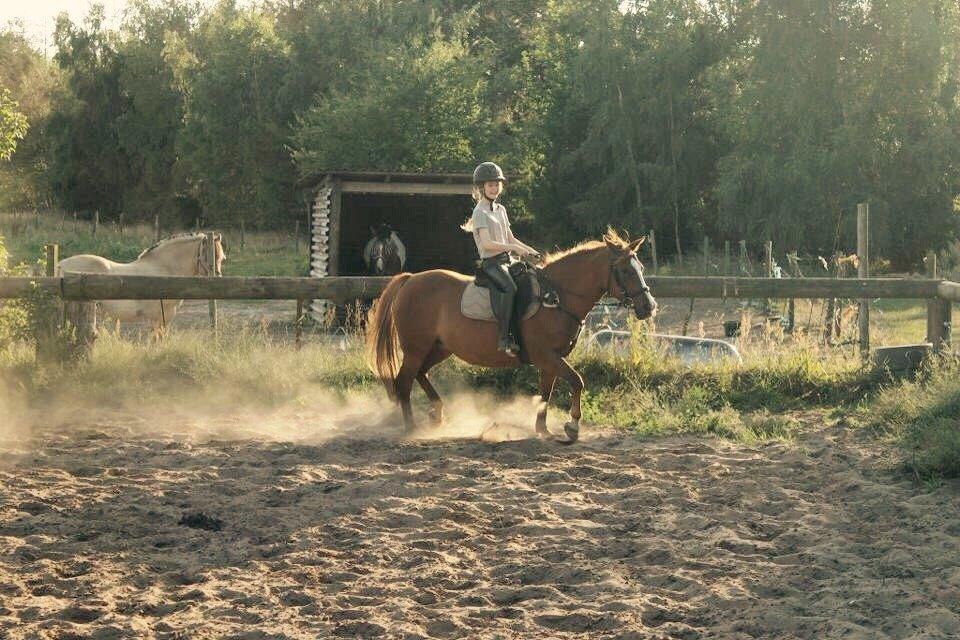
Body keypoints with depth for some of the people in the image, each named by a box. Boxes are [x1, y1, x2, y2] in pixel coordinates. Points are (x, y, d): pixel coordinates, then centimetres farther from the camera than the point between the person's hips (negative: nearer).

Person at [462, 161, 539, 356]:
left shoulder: (501, 209, 20)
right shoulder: (480, 212, -6)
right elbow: (487, 243, -17)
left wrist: (531, 251, 9)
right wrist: (515, 249, -21)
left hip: (507, 260, 9)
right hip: (491, 262, -9)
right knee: (510, 287, -33)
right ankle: (504, 338, -37)